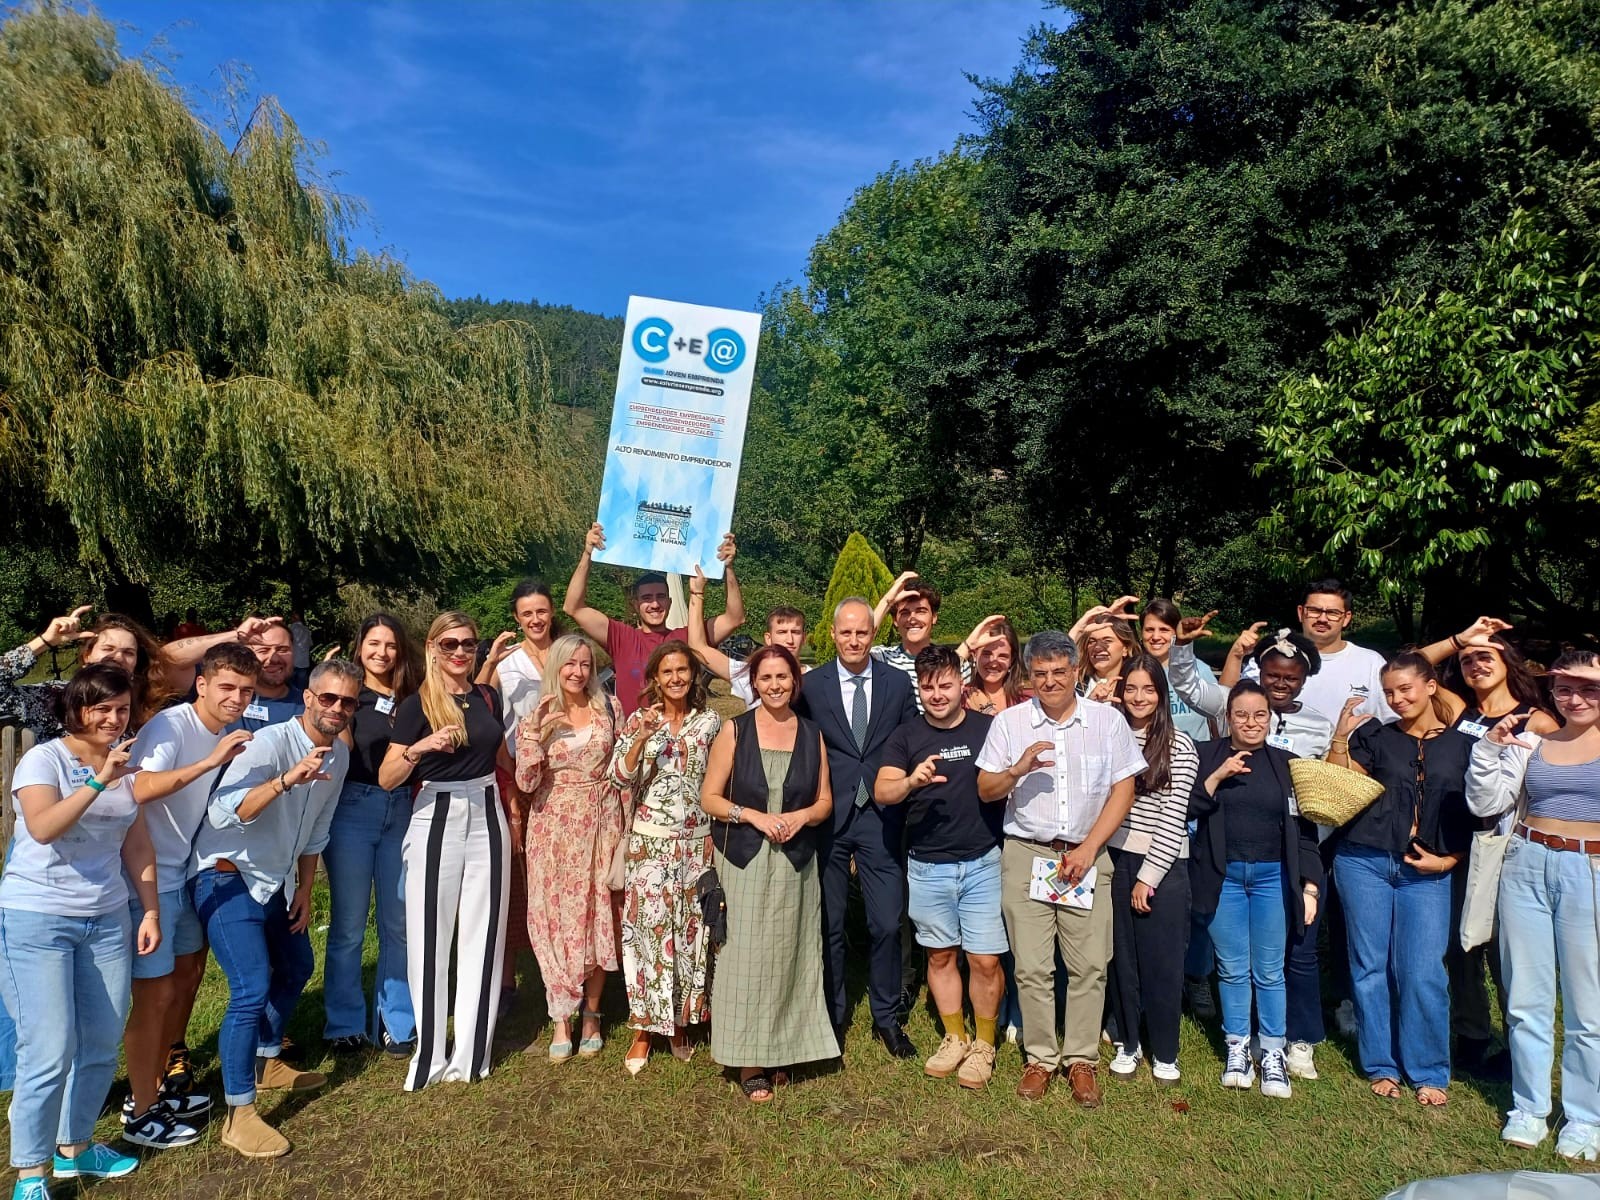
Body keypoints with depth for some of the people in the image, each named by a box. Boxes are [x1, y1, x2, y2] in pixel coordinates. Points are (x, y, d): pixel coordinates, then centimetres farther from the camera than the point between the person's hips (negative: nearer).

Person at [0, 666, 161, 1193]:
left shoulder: (127, 764, 6)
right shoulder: (44, 759, -10)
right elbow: (42, 828, -27)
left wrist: (151, 911, 8)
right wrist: (98, 781, -37)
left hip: (107, 922, 6)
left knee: (102, 1046, 10)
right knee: (51, 1052, -6)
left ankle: (74, 1147, 29)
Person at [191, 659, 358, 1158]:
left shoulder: (339, 754, 0)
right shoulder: (271, 743, -24)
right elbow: (222, 812, -37)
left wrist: (305, 889, 12)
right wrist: (287, 780, -48)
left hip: (275, 881, 9)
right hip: (228, 878, -9)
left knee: (296, 968, 22)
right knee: (252, 990, -16)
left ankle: (267, 1062, 43)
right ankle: (238, 1115, -4)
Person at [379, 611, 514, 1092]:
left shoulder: (488, 696, 8)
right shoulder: (416, 705, -5)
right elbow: (386, 780, -10)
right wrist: (417, 748, -27)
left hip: (487, 818, 4)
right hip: (436, 822, -4)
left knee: (483, 935, 6)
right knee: (431, 938, 1)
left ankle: (471, 1052, 17)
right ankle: (430, 1056, 13)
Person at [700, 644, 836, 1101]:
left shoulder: (812, 735, 6)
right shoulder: (734, 730, -1)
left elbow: (825, 801, 12)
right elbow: (709, 798, -1)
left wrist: (802, 816, -9)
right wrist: (754, 816, -15)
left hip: (795, 862, 2)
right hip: (744, 861, -2)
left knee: (788, 955, 7)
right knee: (746, 956, -2)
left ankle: (782, 1050, 22)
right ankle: (750, 1063, 10)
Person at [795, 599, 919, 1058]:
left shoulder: (898, 684, 3)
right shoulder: (810, 685, 0)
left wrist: (904, 805, -2)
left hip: (881, 818, 0)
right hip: (827, 818, 0)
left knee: (887, 923, 4)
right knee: (828, 923, 10)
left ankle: (887, 1017, 24)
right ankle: (833, 1014, 28)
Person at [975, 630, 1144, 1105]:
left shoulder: (1108, 720, 3)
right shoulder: (1009, 722, 3)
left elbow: (1123, 790, 2)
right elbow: (985, 790, 4)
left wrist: (1088, 849, -7)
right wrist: (1017, 770, -18)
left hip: (1087, 856, 0)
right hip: (1026, 856, 0)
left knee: (1089, 964, 1)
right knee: (1032, 967, 3)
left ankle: (1082, 1060, 16)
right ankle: (1040, 1057, 18)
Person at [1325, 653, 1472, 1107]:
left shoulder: (1463, 745, 6)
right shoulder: (1375, 736, 4)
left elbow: (1474, 815, 7)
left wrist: (1448, 860, -3)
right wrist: (1341, 736, -13)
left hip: (1426, 871, 0)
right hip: (1364, 862, 0)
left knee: (1424, 973, -3)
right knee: (1371, 966, 6)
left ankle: (1428, 1072, 15)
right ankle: (1381, 1066, 20)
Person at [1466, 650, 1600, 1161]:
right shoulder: (1531, 741, 8)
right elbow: (1485, 803, 3)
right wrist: (1491, 746, -8)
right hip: (1527, 868, 3)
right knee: (1526, 999, 10)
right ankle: (1529, 1109, 23)